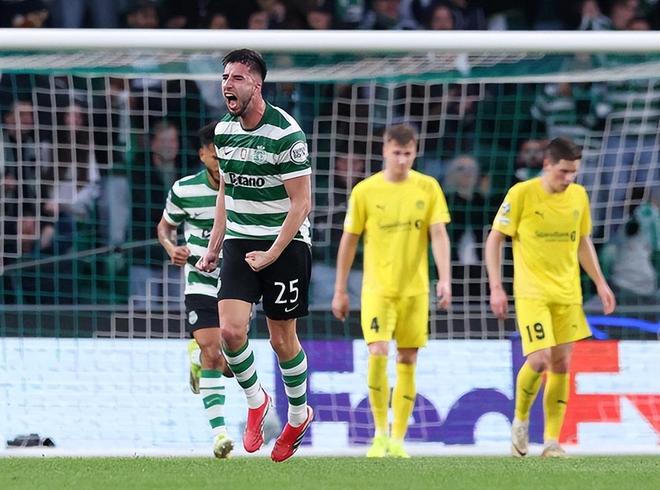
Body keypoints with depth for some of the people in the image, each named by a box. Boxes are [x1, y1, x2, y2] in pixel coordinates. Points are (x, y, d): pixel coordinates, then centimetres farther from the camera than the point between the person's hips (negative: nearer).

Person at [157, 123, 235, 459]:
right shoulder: (184, 190, -5)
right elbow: (165, 226, 11)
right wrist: (171, 248, -10)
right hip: (201, 283, -1)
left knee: (229, 364, -1)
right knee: (212, 352, -17)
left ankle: (197, 355, 36)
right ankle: (219, 433, -16)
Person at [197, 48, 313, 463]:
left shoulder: (286, 133, -16)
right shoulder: (224, 130, 4)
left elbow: (301, 203, -14)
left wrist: (272, 254, -15)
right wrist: (213, 249, 13)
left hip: (285, 242, -5)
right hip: (239, 242, 5)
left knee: (282, 338, 3)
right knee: (231, 330, -12)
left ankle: (299, 414, 26)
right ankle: (255, 401, 13)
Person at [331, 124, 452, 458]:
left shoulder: (428, 188, 1)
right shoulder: (365, 191, -2)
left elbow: (439, 234, -3)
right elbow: (349, 241, 4)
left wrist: (444, 279, -16)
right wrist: (340, 290, 4)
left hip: (415, 289, 2)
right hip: (377, 289, -2)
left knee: (407, 362, 4)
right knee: (377, 355, -16)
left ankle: (398, 440, 11)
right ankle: (380, 434, -2)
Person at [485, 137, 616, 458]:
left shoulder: (578, 196, 6)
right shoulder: (522, 194, -9)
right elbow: (494, 240, -4)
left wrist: (600, 283, 13)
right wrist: (496, 287, -10)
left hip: (567, 293, 5)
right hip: (532, 292, -5)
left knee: (561, 364, 2)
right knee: (539, 360, -17)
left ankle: (552, 441, 8)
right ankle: (520, 420, 9)